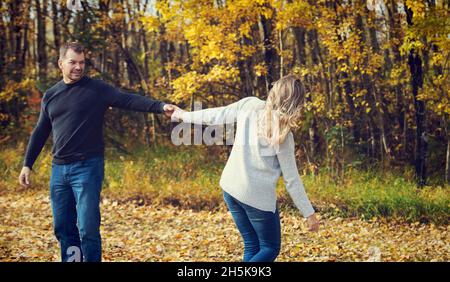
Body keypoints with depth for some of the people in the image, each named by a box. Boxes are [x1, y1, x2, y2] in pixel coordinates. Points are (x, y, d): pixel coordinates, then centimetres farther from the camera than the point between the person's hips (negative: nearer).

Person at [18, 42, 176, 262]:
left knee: (87, 228, -8)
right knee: (62, 227, 10)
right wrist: (27, 164, 16)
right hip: (59, 169, 5)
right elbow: (40, 133, 18)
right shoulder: (50, 95, 11)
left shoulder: (97, 89, -4)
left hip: (87, 168, -5)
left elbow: (129, 100, -16)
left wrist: (160, 107, -31)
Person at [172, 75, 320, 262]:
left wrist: (185, 115, 23)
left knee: (252, 246, 18)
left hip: (230, 188, 6)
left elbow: (216, 116, 6)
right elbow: (291, 179, -11)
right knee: (271, 249, 11)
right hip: (257, 197, -6)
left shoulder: (249, 104, -6)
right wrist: (309, 213, -2)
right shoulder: (283, 135, -15)